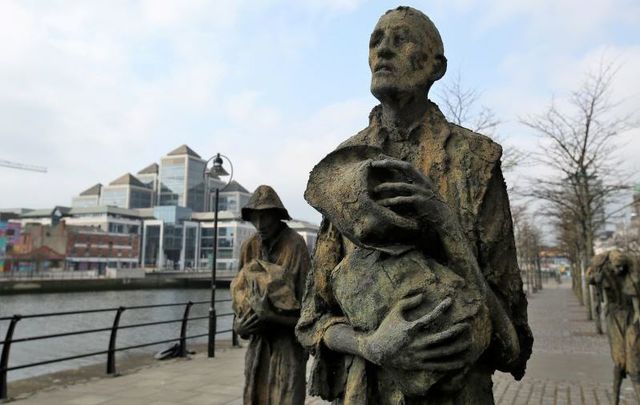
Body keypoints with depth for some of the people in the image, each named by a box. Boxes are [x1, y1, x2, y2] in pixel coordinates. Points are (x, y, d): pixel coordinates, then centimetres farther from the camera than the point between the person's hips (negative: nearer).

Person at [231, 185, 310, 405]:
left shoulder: (295, 244, -15)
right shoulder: (249, 246, 4)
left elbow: (304, 290, -15)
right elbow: (239, 287, 10)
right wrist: (246, 315, -5)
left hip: (287, 335, -5)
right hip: (260, 334, 6)